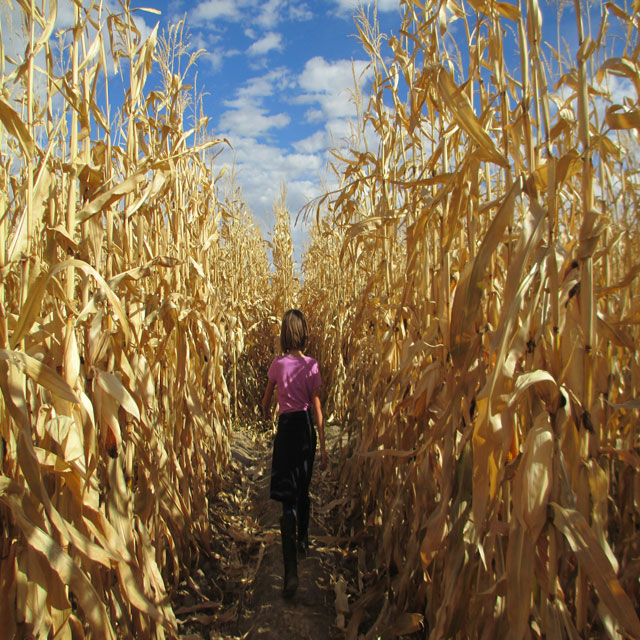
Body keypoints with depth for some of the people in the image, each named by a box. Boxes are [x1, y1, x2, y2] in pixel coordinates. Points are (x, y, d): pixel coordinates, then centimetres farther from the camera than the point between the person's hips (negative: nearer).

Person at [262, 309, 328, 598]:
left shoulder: (277, 364, -6)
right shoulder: (311, 366, -5)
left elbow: (267, 397, 10)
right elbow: (317, 407, -5)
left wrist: (266, 412, 33)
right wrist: (323, 446, -1)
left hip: (286, 426, -2)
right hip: (307, 426, 2)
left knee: (288, 500, -4)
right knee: (303, 490, 23)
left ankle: (291, 572, -10)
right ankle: (303, 541, 42)